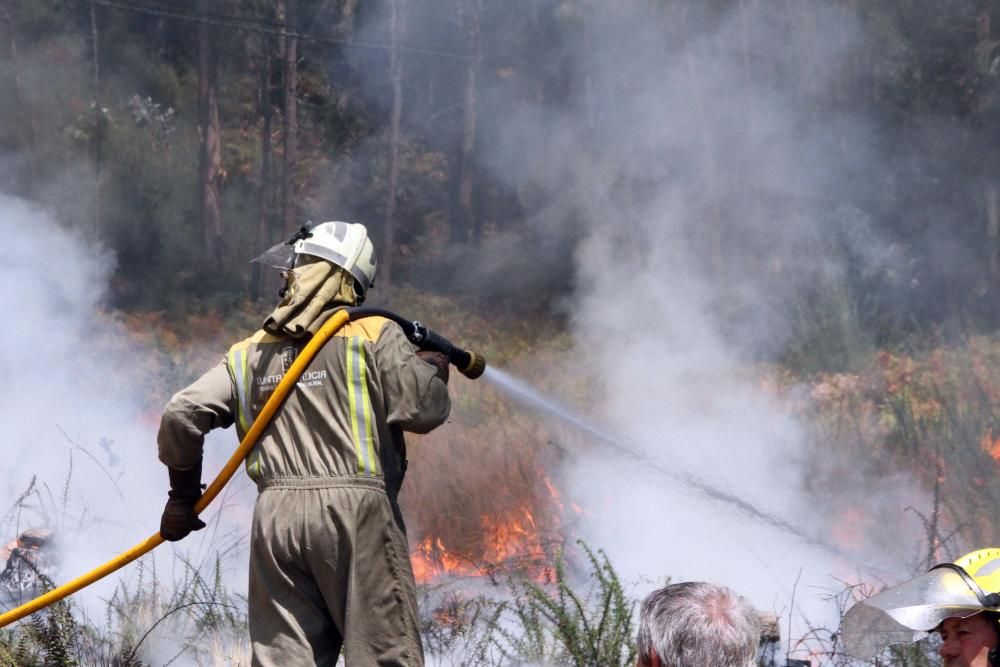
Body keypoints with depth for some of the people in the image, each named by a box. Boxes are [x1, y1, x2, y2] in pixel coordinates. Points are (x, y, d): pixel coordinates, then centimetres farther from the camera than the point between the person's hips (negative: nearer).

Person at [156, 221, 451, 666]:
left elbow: (181, 416, 9)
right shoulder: (373, 336, 2)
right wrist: (433, 369, 15)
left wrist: (183, 494, 22)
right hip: (356, 512, -4)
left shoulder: (250, 353, 15)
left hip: (275, 517, 4)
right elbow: (422, 410, -7)